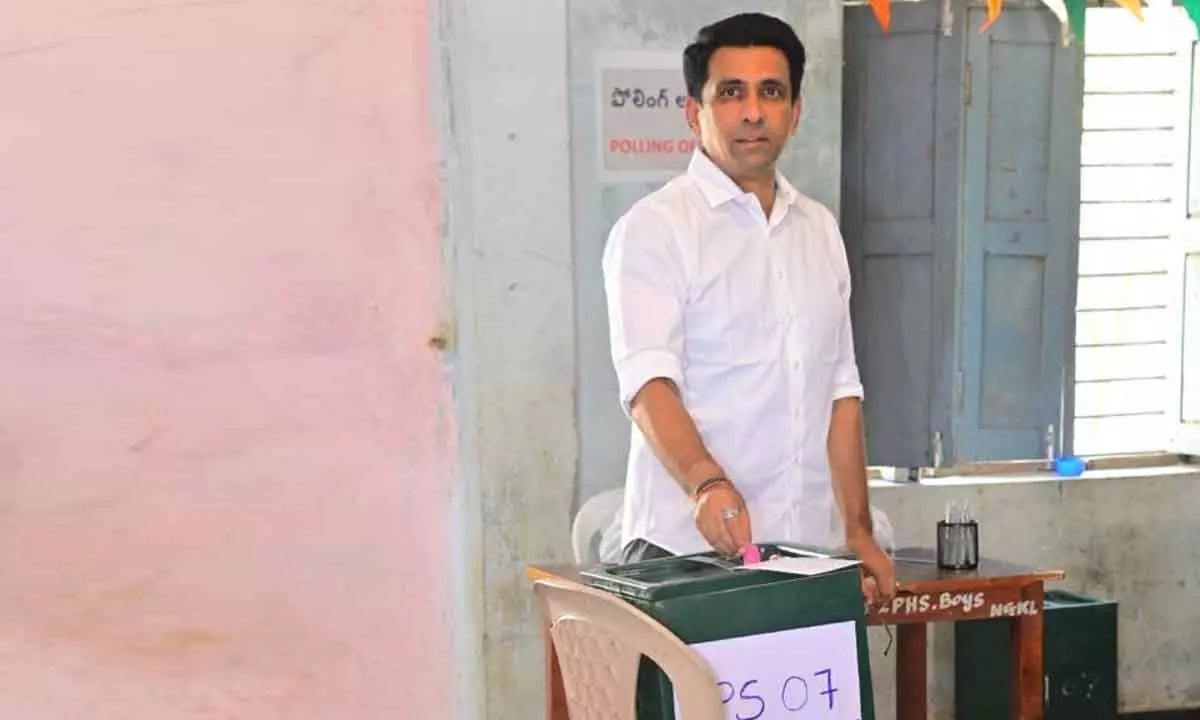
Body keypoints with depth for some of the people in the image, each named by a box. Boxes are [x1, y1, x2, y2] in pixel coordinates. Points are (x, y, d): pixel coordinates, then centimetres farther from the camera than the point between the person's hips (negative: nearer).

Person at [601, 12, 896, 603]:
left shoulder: (820, 229, 14)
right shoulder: (655, 227, -5)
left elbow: (840, 391, 16)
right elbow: (648, 380, -18)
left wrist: (857, 530, 11)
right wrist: (707, 483, -34)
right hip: (688, 546, -5)